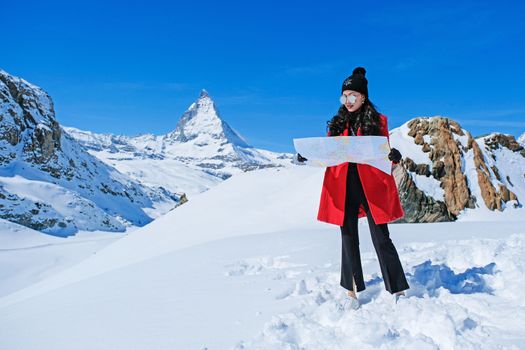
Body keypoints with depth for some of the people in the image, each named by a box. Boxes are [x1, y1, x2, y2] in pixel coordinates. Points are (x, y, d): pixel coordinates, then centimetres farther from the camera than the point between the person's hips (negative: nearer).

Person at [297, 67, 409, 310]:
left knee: (381, 239, -2)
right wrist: (308, 156, -10)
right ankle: (352, 292, 19)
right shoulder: (337, 123, 12)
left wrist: (394, 156, -21)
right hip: (343, 187, 3)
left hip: (371, 186, -3)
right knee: (348, 239, 8)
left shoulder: (378, 121, 5)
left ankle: (398, 291, 10)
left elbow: (384, 156, 1)